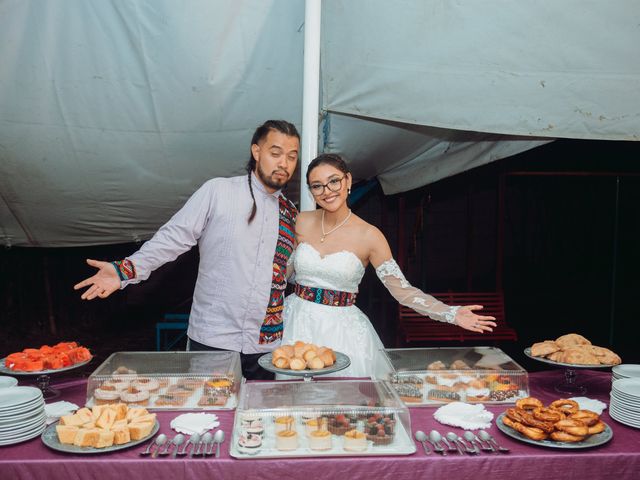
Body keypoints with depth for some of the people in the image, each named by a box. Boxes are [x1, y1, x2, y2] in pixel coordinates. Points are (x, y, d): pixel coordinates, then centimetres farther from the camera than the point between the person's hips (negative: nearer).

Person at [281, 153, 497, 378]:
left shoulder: (369, 236, -9)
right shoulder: (302, 222, 1)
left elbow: (402, 289, -9)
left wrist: (451, 314, -18)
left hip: (342, 330, -2)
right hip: (297, 322, 3)